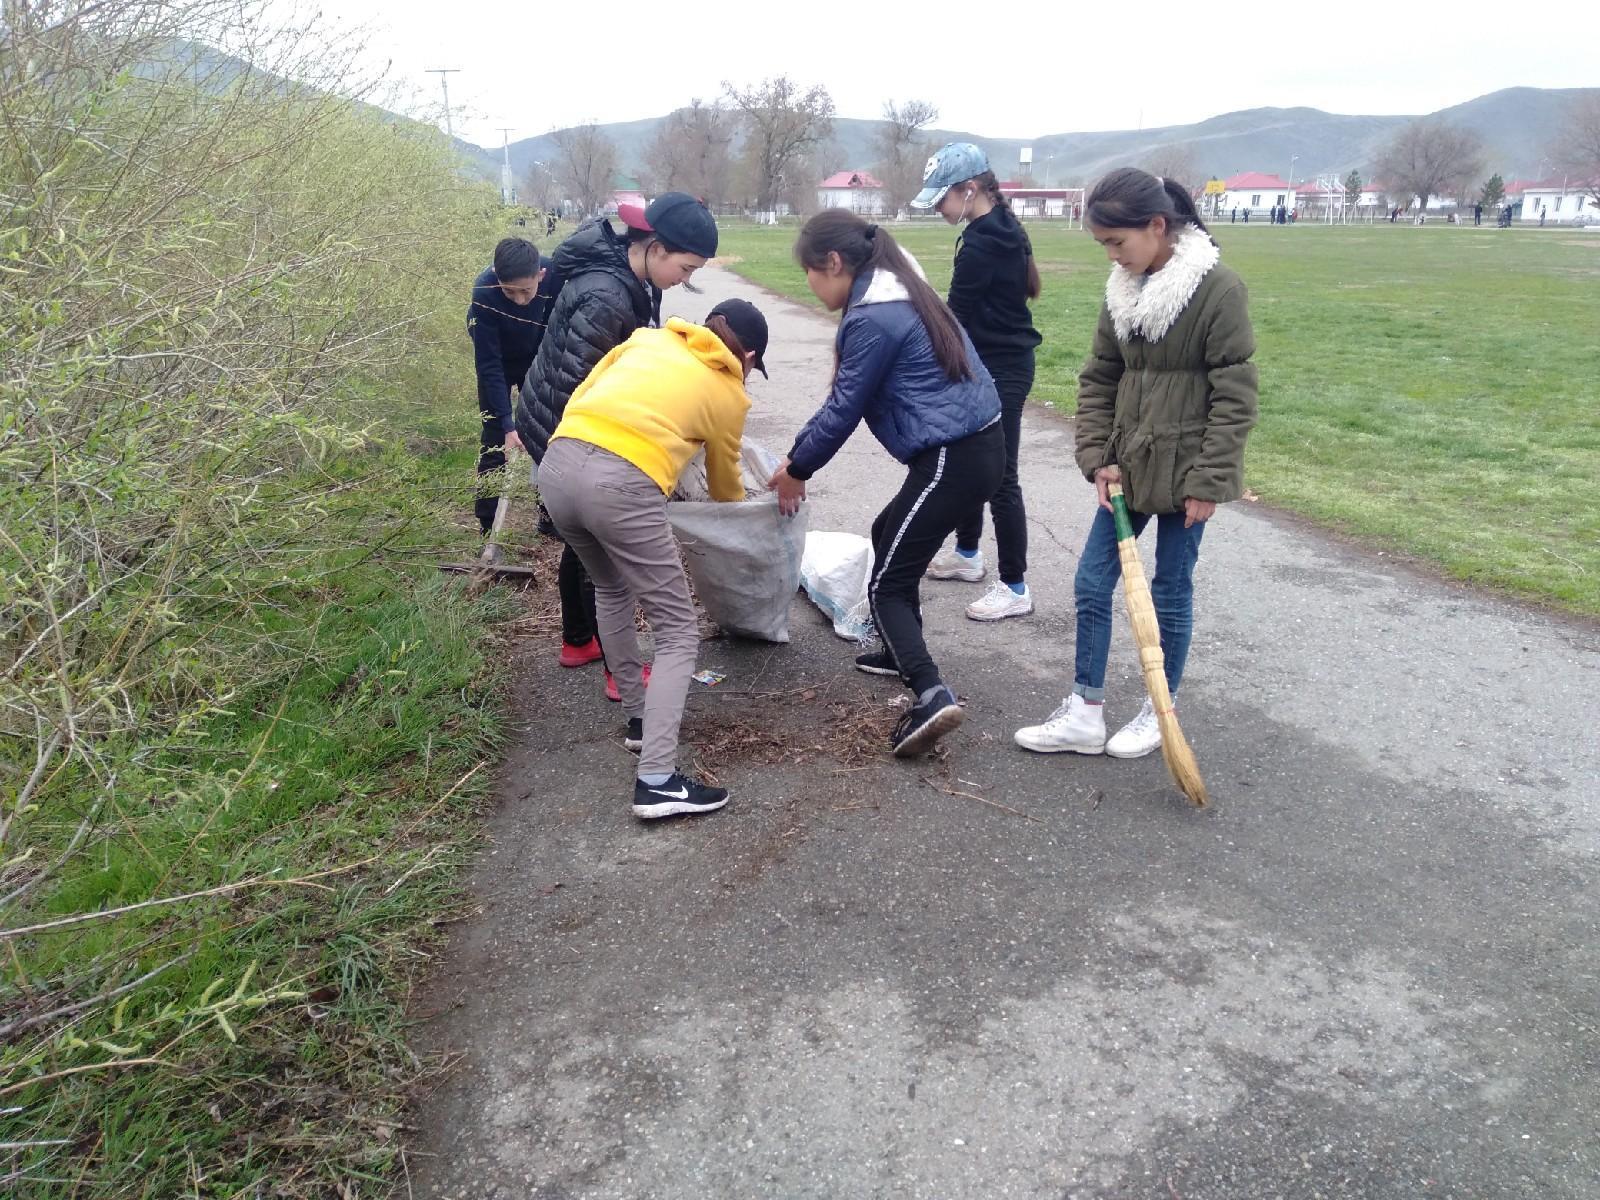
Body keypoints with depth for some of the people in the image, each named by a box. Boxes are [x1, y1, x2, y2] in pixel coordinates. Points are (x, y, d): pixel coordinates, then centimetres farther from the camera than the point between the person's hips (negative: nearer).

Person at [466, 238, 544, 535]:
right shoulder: (484, 293, -37)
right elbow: (490, 365, -31)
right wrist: (508, 424, -35)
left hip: (539, 356, 2)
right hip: (497, 357, -2)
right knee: (495, 436, -5)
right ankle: (488, 526, 3)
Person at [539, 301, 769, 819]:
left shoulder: (648, 338, 28)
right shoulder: (729, 394, 19)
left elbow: (578, 399, 25)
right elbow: (725, 485, 33)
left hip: (556, 464, 6)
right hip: (621, 485, -6)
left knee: (612, 592, 30)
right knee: (679, 631, 4)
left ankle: (640, 718, 38)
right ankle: (657, 781, -5)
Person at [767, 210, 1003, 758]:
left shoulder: (872, 319, -17)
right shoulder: (897, 296, 15)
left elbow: (843, 410, -11)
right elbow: (844, 397, 18)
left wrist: (797, 470, 4)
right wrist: (799, 452, 18)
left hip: (952, 459, -10)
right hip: (976, 445, 10)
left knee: (886, 585, -4)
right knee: (888, 536, 26)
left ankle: (931, 695, -17)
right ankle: (903, 652, 37)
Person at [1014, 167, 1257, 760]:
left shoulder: (1218, 289, -14)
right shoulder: (1123, 289, 5)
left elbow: (1236, 396, -14)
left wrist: (1207, 482, -15)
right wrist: (1097, 458, 1)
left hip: (1183, 473, -6)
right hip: (1127, 468, 7)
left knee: (1170, 594, 6)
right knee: (1091, 584, 7)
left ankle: (1159, 713, 26)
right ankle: (1085, 715, 18)